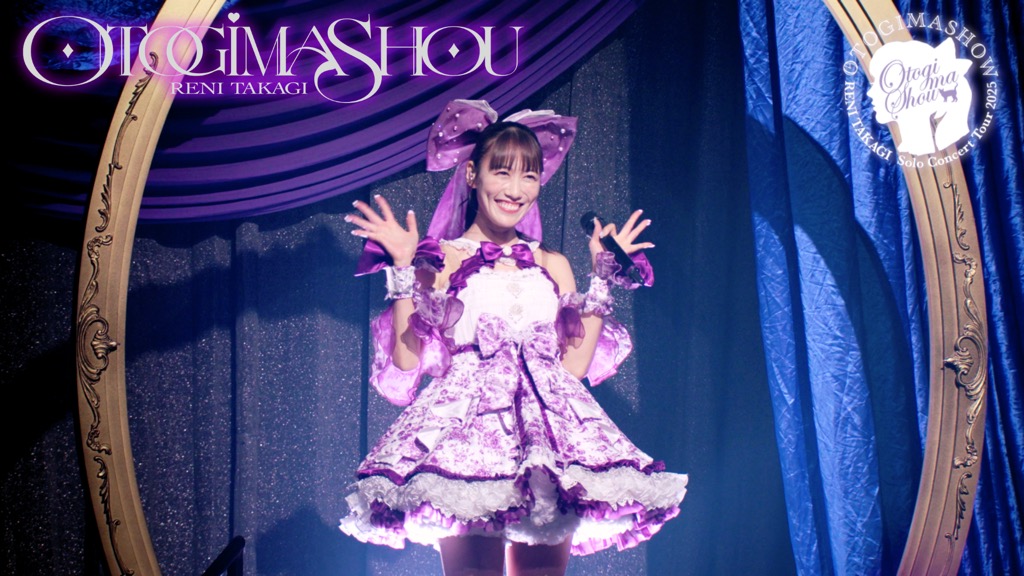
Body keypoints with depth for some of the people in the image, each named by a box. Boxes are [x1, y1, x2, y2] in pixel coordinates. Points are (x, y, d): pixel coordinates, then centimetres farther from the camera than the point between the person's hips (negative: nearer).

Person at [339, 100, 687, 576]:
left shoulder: (551, 265, 16)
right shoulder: (440, 261, 5)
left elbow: (575, 365, 8)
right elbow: (406, 360, -3)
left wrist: (603, 275, 11)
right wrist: (402, 266, -5)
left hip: (547, 429, 3)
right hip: (466, 427, -3)